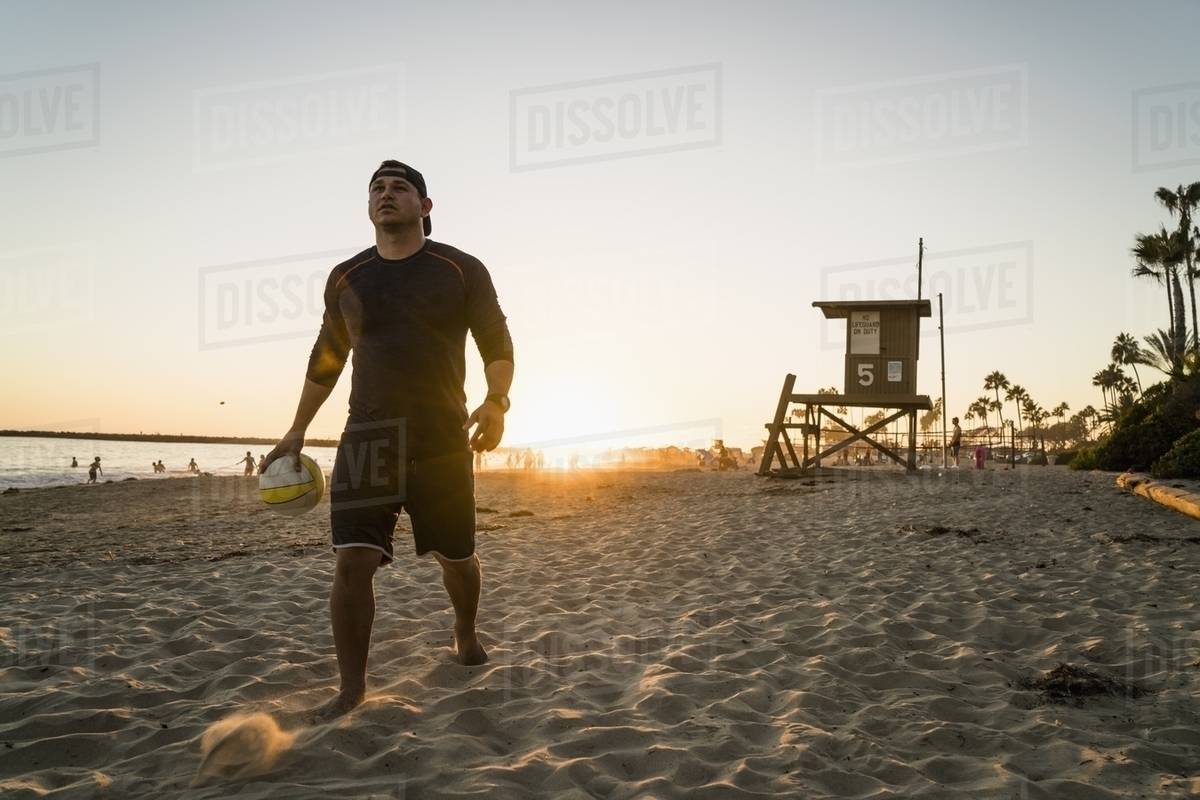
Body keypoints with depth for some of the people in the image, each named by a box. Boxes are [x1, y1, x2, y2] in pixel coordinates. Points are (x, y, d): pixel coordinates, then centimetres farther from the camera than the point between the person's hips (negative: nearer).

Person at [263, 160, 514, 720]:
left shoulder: (462, 270, 1)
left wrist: (497, 402, -15)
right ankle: (352, 687, 3)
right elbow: (325, 358, 19)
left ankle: (465, 632, 40)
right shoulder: (345, 279, 10)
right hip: (366, 437, 2)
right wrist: (297, 431, 17)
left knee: (456, 556, 10)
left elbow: (497, 343, 3)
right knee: (352, 562, -11)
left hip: (443, 439, -1)